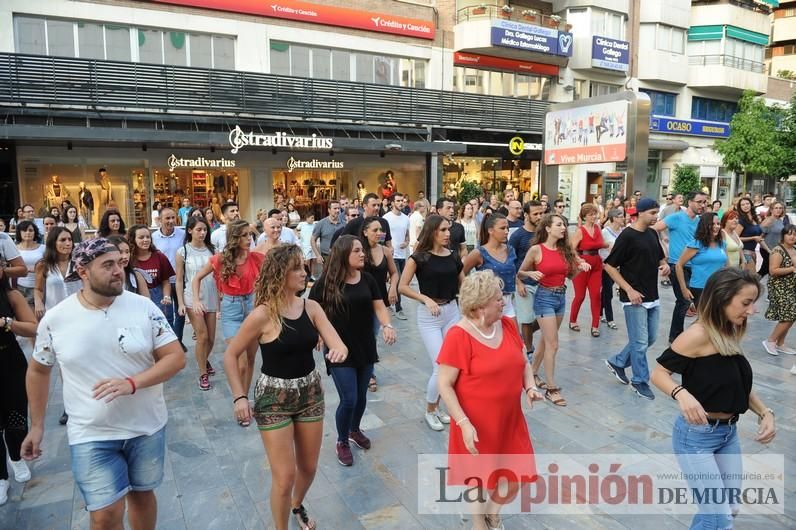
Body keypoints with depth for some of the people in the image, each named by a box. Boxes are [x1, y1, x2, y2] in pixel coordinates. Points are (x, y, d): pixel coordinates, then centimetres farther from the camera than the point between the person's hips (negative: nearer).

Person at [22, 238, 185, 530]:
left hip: (147, 427, 1)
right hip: (91, 435, -1)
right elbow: (38, 370, 8)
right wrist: (36, 425, 10)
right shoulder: (54, 319, -7)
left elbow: (176, 357, -10)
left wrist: (132, 383, -24)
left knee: (142, 494, 18)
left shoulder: (144, 307, -11)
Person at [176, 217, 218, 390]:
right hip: (192, 298, -3)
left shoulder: (211, 249, 4)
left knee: (211, 338, 9)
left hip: (211, 298, 3)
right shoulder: (183, 251, -3)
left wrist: (220, 297, 5)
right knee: (202, 337, -8)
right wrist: (180, 303, -7)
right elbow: (179, 280, -1)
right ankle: (203, 374, 8)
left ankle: (205, 361, 39)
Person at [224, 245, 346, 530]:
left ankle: (297, 505, 52)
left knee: (309, 467, 20)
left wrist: (339, 350, -35)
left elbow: (337, 344, -12)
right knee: (285, 476, 1)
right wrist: (239, 397, -14)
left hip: (310, 392, 5)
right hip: (273, 398, -5)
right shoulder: (262, 315, -19)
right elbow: (230, 355, -10)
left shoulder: (311, 307, -6)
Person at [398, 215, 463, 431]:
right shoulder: (419, 257, -10)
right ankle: (430, 411, 17)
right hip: (429, 316, -5)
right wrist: (426, 298, -21)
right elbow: (402, 286, -12)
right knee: (440, 367, -7)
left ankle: (437, 407, 29)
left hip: (452, 311, 5)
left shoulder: (453, 256, 4)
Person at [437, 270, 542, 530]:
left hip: (510, 420, 5)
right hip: (476, 425, -5)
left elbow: (523, 362, 10)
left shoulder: (508, 325, -3)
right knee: (479, 477, 16)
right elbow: (444, 385, -19)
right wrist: (464, 423, -24)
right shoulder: (458, 336, -22)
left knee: (515, 477, 16)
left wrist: (530, 387, -9)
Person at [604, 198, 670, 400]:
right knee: (640, 342, 0)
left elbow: (660, 257, 24)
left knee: (650, 339, 15)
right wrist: (629, 290, -17)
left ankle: (617, 362, 30)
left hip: (653, 297, 8)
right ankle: (640, 381, 16)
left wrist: (665, 265, -1)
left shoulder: (652, 233, 9)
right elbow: (609, 265, -13)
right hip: (635, 297, -8)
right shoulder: (627, 236, -13)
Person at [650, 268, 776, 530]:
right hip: (697, 435, -8)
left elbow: (740, 384, 12)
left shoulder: (731, 335, 2)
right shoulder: (699, 334, -21)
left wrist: (765, 412, -3)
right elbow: (658, 373, -19)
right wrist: (682, 394, -37)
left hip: (729, 432, 8)